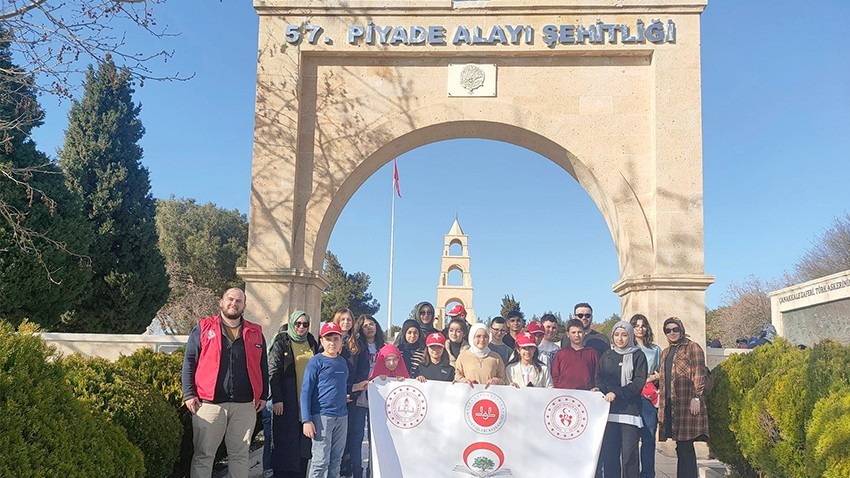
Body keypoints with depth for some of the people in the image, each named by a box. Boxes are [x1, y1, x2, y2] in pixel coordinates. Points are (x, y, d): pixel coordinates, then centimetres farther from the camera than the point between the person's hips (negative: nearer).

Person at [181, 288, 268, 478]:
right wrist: (189, 394, -4)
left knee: (240, 455, 11)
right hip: (209, 404, -2)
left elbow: (263, 367, 14)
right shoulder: (203, 328, 4)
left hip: (245, 405, 2)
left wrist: (263, 395, 8)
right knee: (203, 455, 5)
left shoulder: (255, 333, 10)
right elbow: (189, 362, 3)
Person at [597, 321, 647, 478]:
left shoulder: (638, 356, 6)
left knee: (629, 453, -7)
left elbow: (639, 382, -4)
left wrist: (616, 393, -13)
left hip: (630, 409, -3)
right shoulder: (606, 356, 17)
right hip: (609, 410, 3)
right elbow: (599, 379, 12)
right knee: (609, 452, 0)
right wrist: (606, 392, -8)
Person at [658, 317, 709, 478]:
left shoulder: (692, 347, 1)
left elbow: (699, 375, -7)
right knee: (681, 448, 7)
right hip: (670, 404, 7)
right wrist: (661, 403, 20)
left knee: (685, 446, -9)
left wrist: (696, 397, -15)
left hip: (687, 403, -7)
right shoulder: (665, 353, 22)